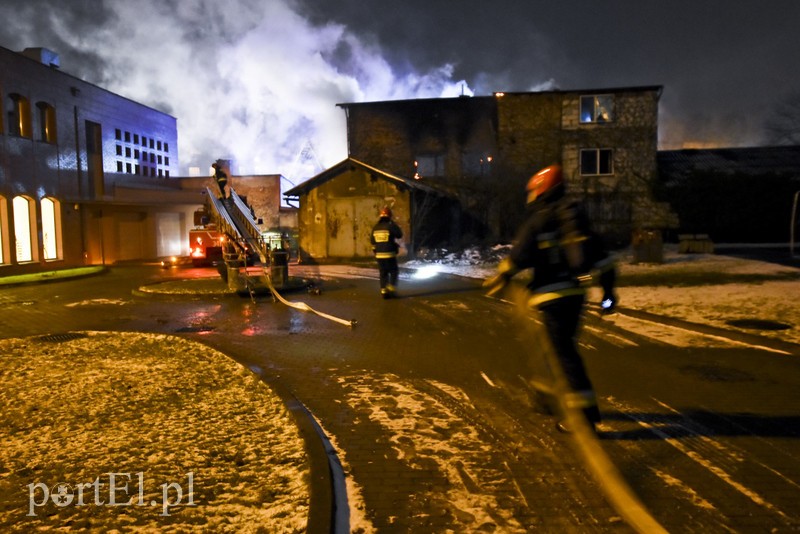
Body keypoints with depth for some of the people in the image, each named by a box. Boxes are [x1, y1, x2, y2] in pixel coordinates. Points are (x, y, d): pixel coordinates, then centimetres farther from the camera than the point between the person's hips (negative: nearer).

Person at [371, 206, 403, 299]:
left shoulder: (375, 227, 5)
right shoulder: (390, 225, -11)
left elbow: (372, 241, 11)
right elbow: (399, 235, 0)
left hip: (379, 254, 5)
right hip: (389, 254, -5)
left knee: (383, 273, 10)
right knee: (393, 272, 8)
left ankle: (384, 291, 8)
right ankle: (392, 289, 1)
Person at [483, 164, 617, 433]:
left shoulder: (537, 219, -7)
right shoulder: (577, 217, 13)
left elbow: (520, 254, -13)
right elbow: (599, 252, 12)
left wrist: (500, 278, 1)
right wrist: (608, 288, 17)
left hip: (551, 295, -8)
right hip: (576, 292, 8)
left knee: (562, 351, -4)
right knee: (563, 344, 22)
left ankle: (584, 410, -4)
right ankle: (558, 391, 37)